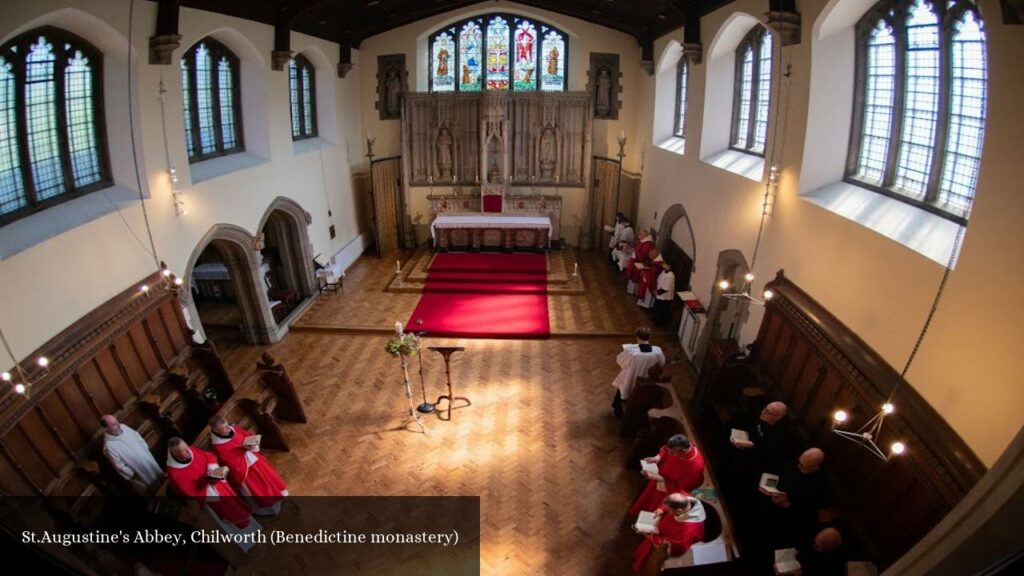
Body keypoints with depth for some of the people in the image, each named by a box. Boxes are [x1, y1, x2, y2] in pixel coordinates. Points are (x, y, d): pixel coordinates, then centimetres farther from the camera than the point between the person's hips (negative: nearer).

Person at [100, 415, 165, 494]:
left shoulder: (123, 427, -16)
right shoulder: (109, 446, -34)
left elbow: (136, 435, 6)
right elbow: (119, 465, -23)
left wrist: (146, 448, 6)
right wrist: (133, 475, -16)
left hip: (147, 458, 6)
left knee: (158, 475, 30)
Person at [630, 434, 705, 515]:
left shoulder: (695, 467, -44)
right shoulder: (677, 447, -29)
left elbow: (680, 489, -30)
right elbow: (665, 450, -2)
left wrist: (659, 479, -34)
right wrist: (657, 457, -22)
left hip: (672, 490, -5)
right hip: (661, 477, 6)